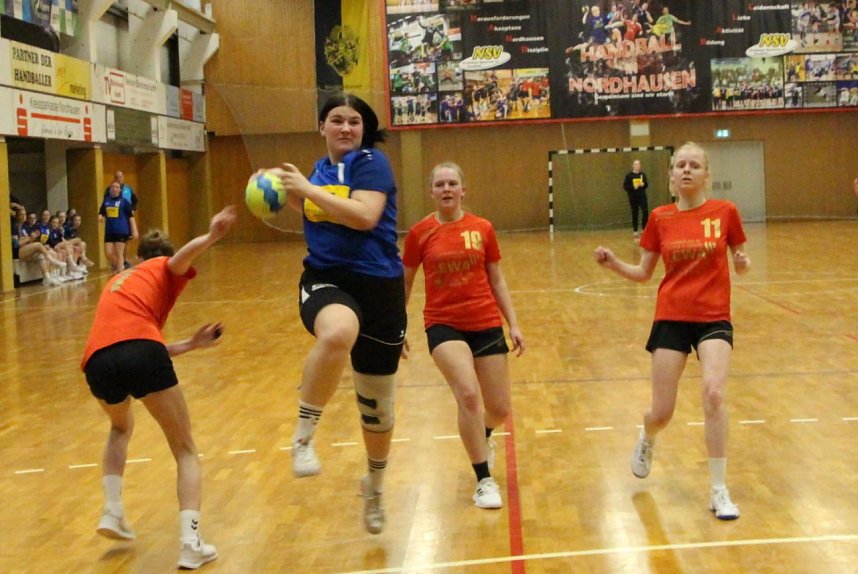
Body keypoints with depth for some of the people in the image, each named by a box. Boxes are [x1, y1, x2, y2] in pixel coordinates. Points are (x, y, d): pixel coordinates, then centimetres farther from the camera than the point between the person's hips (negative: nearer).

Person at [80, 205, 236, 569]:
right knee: (185, 451, 9)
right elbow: (181, 257, -5)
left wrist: (191, 344, 36)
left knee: (121, 428, 37)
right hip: (140, 352, -5)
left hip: (97, 361, 5)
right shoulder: (164, 268, 22)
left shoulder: (120, 281, 37)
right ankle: (190, 543, -7)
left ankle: (112, 512, 25)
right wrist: (211, 237, -25)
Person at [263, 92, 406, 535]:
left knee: (376, 403, 10)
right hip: (325, 281, 2)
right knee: (337, 333, -40)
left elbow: (364, 216, -23)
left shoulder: (371, 162, -6)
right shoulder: (321, 168, 12)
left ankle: (375, 484, 38)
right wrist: (288, 193, 12)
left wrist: (306, 189, -20)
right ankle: (303, 436, -26)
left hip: (377, 286, -2)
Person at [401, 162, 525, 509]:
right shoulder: (420, 233, -2)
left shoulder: (482, 229, 1)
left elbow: (497, 281, 9)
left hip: (486, 325, 2)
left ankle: (482, 438, 45)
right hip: (444, 325, -2)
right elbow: (405, 283, 9)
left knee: (499, 409, 6)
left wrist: (513, 325, 4)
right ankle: (485, 481, -8)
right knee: (468, 395, -24)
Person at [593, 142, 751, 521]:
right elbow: (643, 273, 7)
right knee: (662, 412, 2)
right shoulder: (660, 218, 1)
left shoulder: (725, 212, -2)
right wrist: (613, 264, -11)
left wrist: (742, 263, -14)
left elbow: (739, 263, 9)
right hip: (671, 319, 1)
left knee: (714, 393, -22)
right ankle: (647, 440, 43)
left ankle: (719, 492, -8)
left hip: (713, 319, -1)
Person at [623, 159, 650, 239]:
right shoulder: (629, 175, -3)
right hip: (633, 198, -2)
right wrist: (633, 187, -20)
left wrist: (643, 184, -11)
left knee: (645, 212, -10)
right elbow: (625, 186, -5)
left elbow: (647, 184, 11)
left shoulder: (643, 174, 5)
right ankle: (635, 231, 15)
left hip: (642, 197, 2)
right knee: (635, 214, 5)